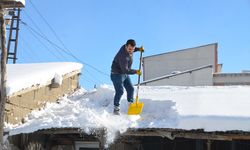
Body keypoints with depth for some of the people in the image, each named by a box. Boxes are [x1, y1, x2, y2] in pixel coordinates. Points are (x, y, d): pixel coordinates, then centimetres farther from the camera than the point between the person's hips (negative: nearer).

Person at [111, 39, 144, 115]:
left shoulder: (126, 47, -8)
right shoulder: (123, 56, -33)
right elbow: (125, 70, -33)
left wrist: (138, 49, 6)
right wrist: (136, 71, -23)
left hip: (125, 74, 9)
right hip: (117, 74, -9)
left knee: (130, 89, 9)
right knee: (119, 91, -13)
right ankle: (116, 108, -2)